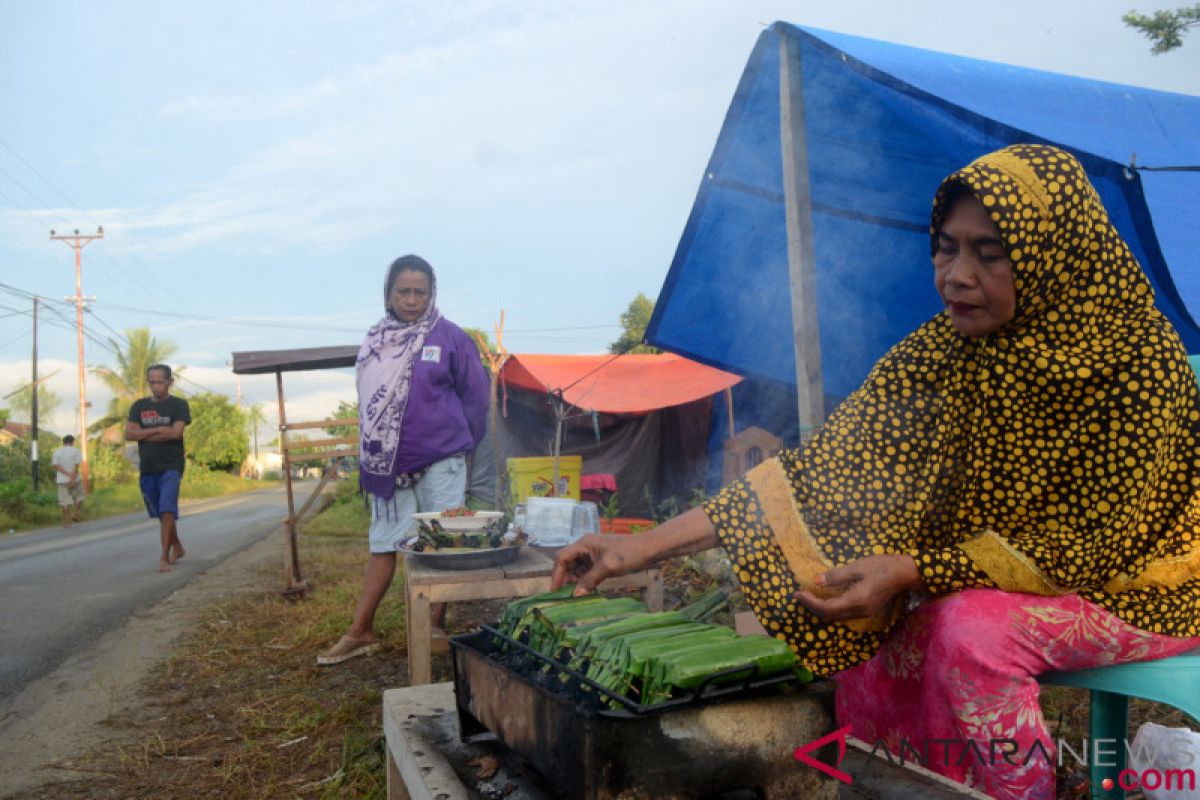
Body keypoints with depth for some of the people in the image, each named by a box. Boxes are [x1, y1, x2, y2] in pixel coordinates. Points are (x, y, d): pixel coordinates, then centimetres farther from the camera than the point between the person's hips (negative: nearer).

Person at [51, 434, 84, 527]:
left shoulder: (57, 452, 4)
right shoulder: (76, 451, -4)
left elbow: (56, 466, -9)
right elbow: (76, 466, -15)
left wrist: (68, 474, -14)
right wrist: (73, 478, -19)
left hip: (61, 480, 2)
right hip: (75, 480, -2)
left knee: (65, 501, 3)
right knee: (79, 496, 20)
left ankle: (67, 522, 1)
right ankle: (75, 514, 4)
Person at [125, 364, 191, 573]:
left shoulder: (178, 405, 0)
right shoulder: (139, 406, 11)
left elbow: (176, 432, -14)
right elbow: (129, 433, 0)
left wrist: (144, 435, -6)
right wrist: (158, 430, -11)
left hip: (171, 466, -4)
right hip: (147, 468, 5)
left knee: (167, 510, -15)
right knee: (161, 513, 13)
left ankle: (164, 558, -14)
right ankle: (177, 548, 30)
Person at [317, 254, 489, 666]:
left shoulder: (450, 337, -5)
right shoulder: (375, 340, 6)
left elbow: (475, 395, 0)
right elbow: (369, 400, 15)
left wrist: (458, 443, 5)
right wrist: (372, 455, 12)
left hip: (440, 462, -3)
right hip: (391, 463, 4)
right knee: (383, 544, 8)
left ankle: (437, 628, 18)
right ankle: (360, 632, 15)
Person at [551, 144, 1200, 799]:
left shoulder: (1137, 358, -22)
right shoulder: (937, 354, -9)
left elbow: (1095, 540, -22)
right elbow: (821, 469, -16)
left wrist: (907, 571, -32)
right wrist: (646, 546, -24)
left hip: (1140, 581, -4)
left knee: (973, 627, -29)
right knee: (869, 658, -13)